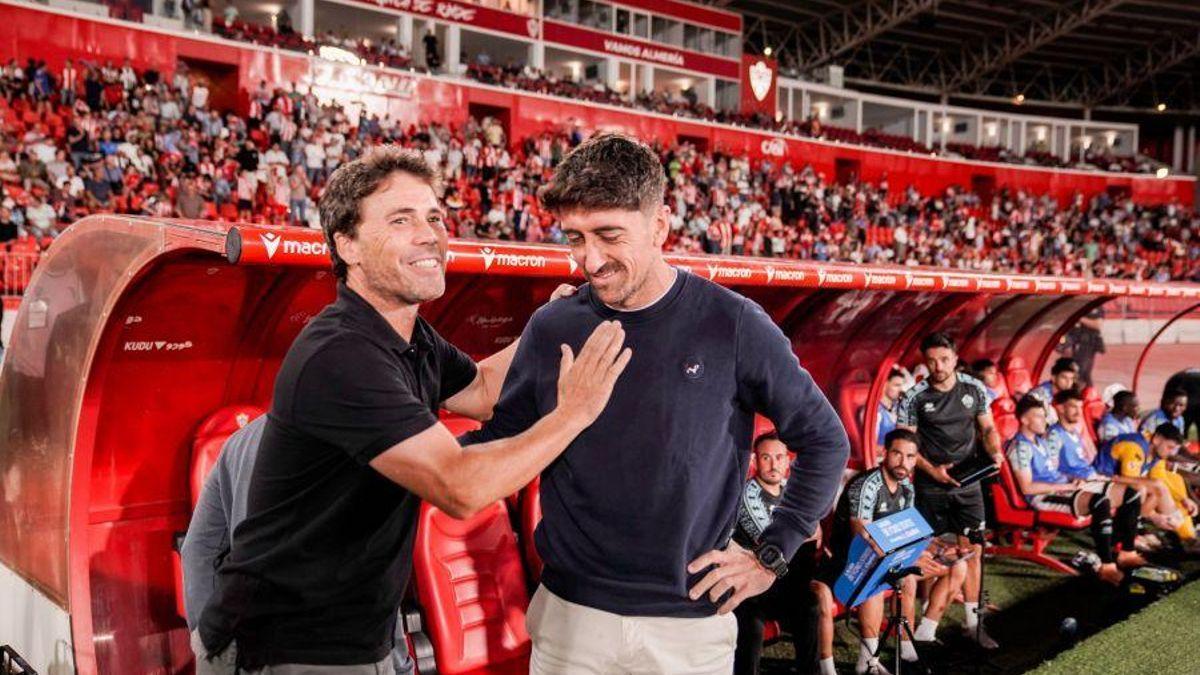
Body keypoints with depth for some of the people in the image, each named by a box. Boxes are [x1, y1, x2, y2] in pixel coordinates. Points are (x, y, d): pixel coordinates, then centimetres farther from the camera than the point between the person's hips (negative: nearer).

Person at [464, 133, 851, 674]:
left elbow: (825, 441, 0)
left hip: (692, 621, -1)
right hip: (570, 612, 2)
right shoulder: (551, 329, -3)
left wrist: (771, 555, -2)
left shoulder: (732, 326, -9)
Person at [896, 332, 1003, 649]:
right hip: (930, 487, -2)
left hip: (968, 483, 3)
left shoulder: (974, 389, 0)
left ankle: (972, 621, 12)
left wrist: (995, 452, -9)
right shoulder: (914, 397, -8)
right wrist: (933, 470, -17)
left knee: (972, 549, 3)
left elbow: (988, 428, 11)